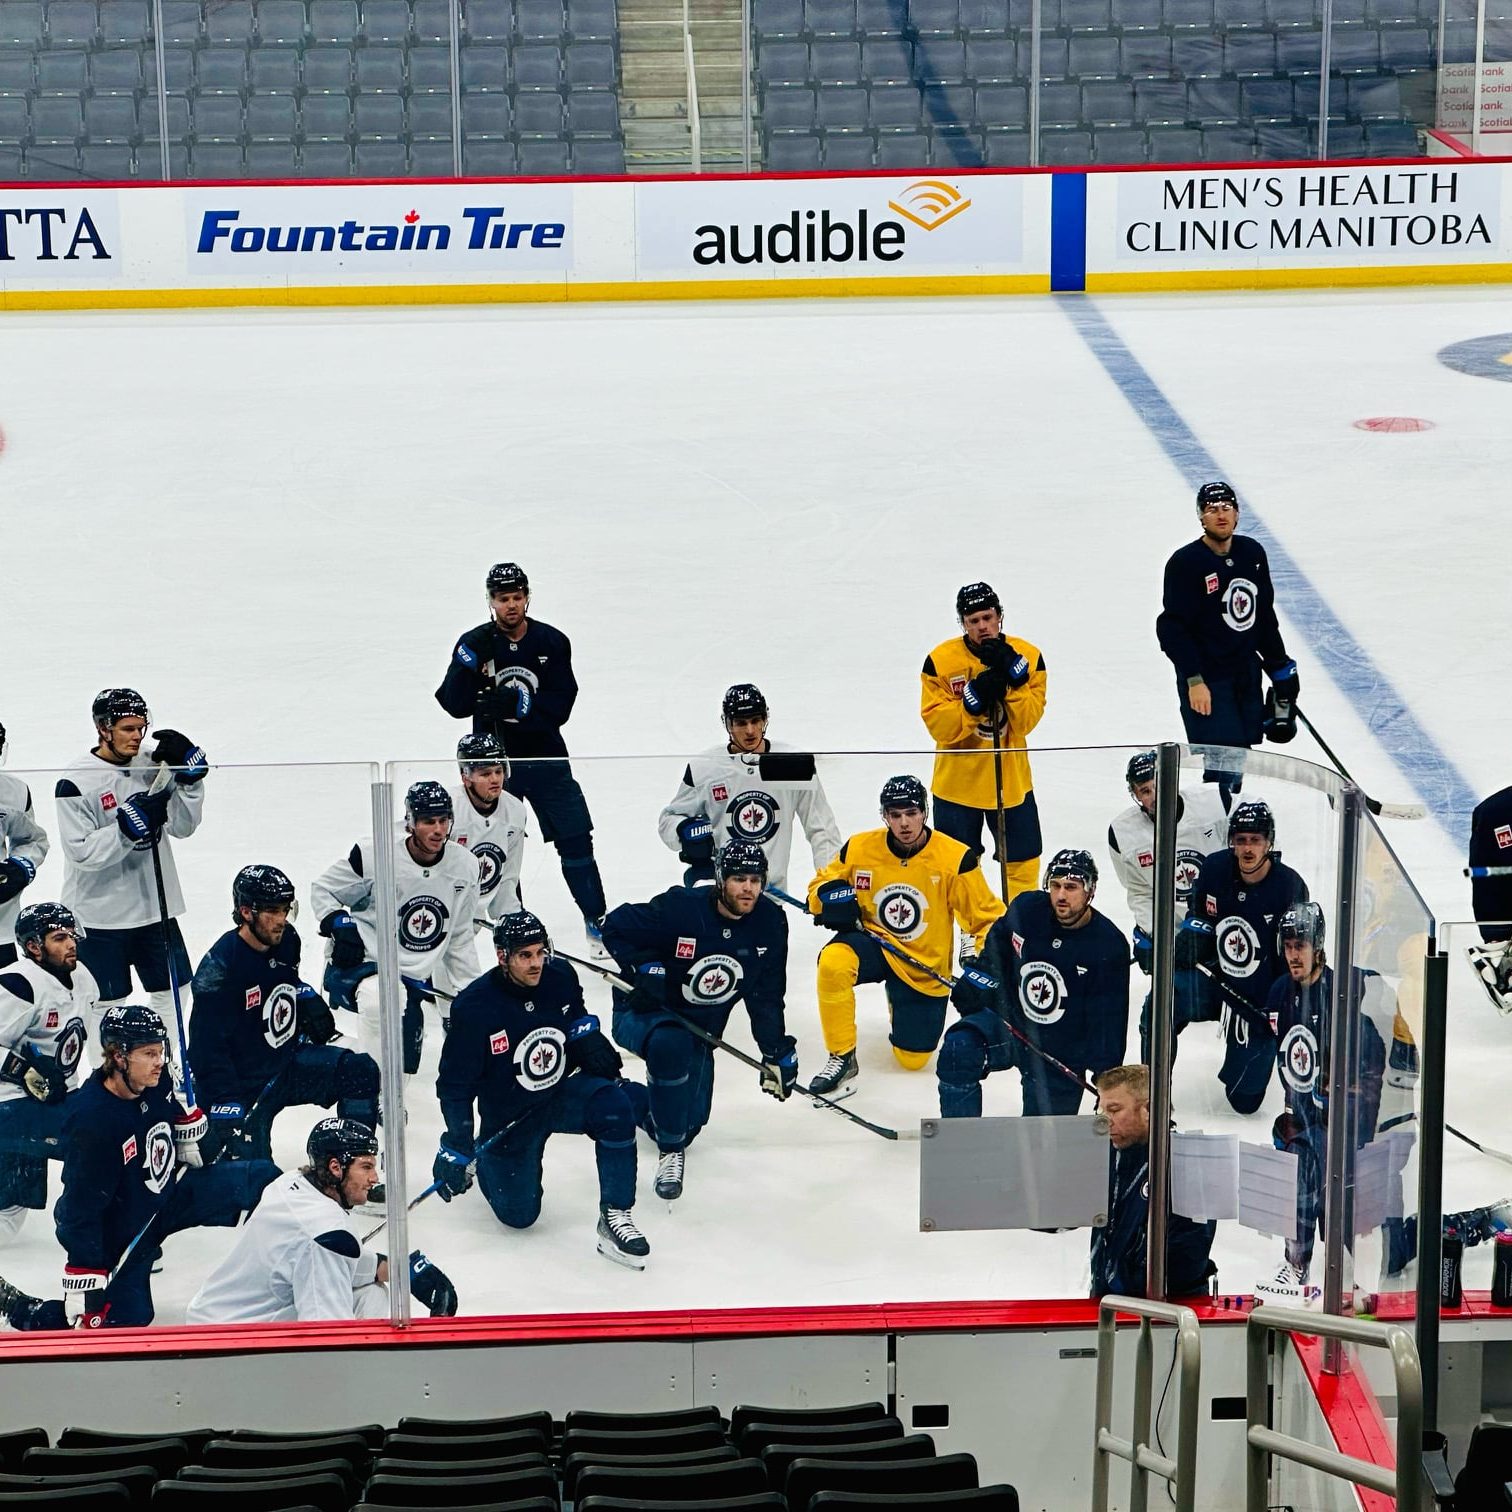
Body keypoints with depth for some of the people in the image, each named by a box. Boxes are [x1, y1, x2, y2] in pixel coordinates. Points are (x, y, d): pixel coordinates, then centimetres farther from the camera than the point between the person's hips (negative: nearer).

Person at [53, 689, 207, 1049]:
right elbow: (82, 852, -19)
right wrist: (129, 826, -29)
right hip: (101, 915, -6)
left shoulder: (152, 766, 2)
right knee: (107, 1005, 5)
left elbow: (183, 826, 2)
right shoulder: (76, 782, -15)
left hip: (155, 907, 6)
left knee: (172, 992, 14)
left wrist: (189, 779, -12)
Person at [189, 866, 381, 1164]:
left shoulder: (286, 940, -2)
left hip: (287, 1063, 7)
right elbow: (207, 1049, -24)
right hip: (242, 1087, -7)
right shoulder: (219, 968, -25)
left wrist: (307, 998, 8)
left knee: (361, 1071, -11)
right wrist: (226, 1108, -27)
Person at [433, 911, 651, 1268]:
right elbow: (454, 1084, -17)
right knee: (519, 1215, 2)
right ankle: (485, 1158, 35)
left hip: (562, 1092, 3)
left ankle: (614, 1216, -19)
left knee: (616, 1104, -29)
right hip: (507, 1117, -3)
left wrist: (589, 1038, -5)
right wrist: (456, 1149, -22)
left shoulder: (561, 977, -11)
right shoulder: (474, 1007, -24)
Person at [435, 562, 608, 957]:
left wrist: (520, 705, -26)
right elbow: (454, 706, -12)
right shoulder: (475, 644, -6)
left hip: (545, 755, 1)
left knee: (575, 839, 1)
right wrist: (467, 668, -28)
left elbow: (560, 707, -9)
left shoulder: (552, 643, -4)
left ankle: (597, 921, 12)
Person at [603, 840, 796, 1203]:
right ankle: (671, 1152, -24)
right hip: (642, 1012, -5)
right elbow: (616, 927, -14)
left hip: (699, 1029, 6)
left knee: (688, 1124, 6)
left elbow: (767, 994, 0)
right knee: (670, 1044, -41)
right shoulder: (680, 908, -25)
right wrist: (643, 968, -27)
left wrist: (777, 1050, -4)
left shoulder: (770, 922, -10)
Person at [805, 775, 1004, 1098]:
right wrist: (831, 897, -20)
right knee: (833, 962, -35)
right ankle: (841, 1058, -18)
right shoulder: (860, 848, -10)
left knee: (912, 1059, 3)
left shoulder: (954, 858, -16)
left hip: (925, 967, 0)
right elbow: (822, 884, 5)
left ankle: (899, 1006, 40)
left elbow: (987, 916, -7)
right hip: (873, 943, 0)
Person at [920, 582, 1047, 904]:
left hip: (1011, 776, 2)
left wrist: (1013, 679, -24)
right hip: (958, 778, -2)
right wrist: (974, 698, -26)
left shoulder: (1027, 656, -6)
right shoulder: (940, 660, -11)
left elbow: (1027, 720, -11)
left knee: (1022, 859, 10)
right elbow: (938, 725, -14)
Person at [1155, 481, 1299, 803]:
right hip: (1205, 679, -7)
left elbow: (1264, 614, 19)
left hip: (1246, 673, 7)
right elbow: (1172, 628, -16)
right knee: (1222, 764, -12)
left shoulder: (1252, 553, 7)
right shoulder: (1186, 562, -14)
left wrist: (1280, 666, 20)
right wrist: (1193, 681, -22)